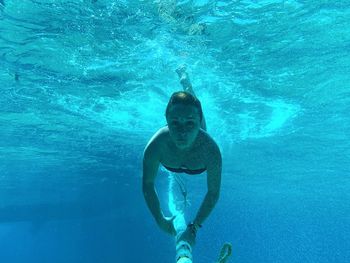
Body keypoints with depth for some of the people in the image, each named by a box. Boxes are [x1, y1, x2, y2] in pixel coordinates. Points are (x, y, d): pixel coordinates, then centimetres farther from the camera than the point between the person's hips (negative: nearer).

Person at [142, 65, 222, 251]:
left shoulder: (210, 149, -51)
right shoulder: (155, 146, -49)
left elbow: (213, 193, -38)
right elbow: (147, 186, -32)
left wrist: (194, 227, -35)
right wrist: (160, 220, -27)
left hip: (196, 143, 0)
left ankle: (185, 80, 55)